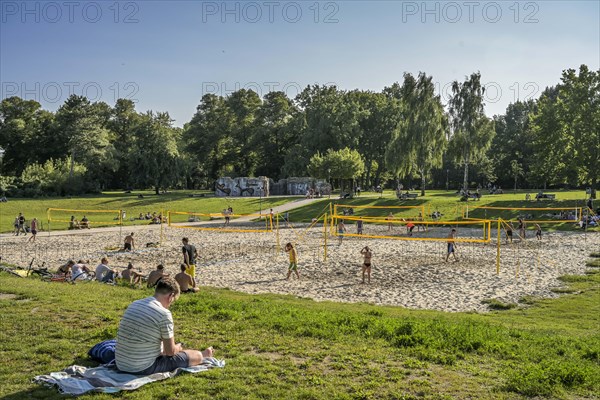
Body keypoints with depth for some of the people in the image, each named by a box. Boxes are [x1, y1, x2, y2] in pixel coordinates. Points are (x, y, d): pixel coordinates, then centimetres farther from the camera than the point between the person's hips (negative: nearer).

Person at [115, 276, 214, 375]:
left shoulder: (133, 304, 4)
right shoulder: (164, 313, -19)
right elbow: (171, 351, -10)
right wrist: (178, 347, 14)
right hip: (144, 369, -8)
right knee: (197, 356, 7)